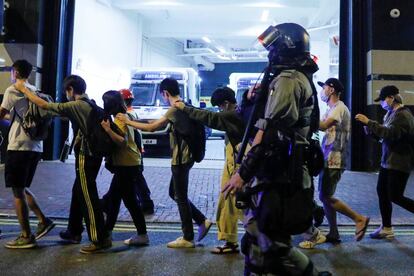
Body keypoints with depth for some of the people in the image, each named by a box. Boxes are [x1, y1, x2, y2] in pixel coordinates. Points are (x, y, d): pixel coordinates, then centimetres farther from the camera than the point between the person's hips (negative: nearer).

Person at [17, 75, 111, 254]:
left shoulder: (75, 106, -15)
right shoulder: (91, 105, 10)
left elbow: (44, 105, -10)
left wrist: (23, 90, 1)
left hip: (85, 157, -9)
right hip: (93, 154, 9)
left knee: (88, 197, -4)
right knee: (78, 192, 19)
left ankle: (100, 240, 1)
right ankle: (74, 232, 32)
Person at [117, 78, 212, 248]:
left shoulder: (175, 109, -17)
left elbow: (151, 128, -17)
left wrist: (128, 121, -9)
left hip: (181, 159, -10)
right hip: (183, 157, 10)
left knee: (181, 197, 0)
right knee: (175, 194, 18)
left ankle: (188, 238, 11)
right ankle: (202, 221, 20)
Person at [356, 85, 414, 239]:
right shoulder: (391, 113, 13)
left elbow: (391, 134, -30)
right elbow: (383, 136, 15)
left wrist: (369, 123, -29)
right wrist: (369, 129, -3)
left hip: (400, 163, -9)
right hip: (387, 161, 9)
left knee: (395, 196, -6)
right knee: (382, 192, 10)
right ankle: (386, 228, 20)